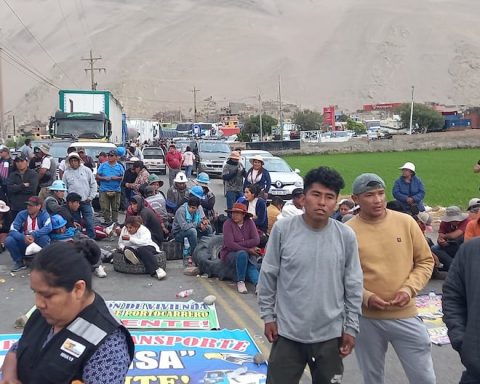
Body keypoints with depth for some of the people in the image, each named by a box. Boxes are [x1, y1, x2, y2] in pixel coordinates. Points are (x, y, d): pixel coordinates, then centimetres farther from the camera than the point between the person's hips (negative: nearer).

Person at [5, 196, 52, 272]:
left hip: (37, 243, -2)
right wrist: (23, 238, -33)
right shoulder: (21, 214, -6)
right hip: (23, 243, 2)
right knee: (9, 240, -23)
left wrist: (34, 235, -38)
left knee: (45, 238, -32)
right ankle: (19, 262, -2)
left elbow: (48, 227, -27)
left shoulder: (44, 214, -10)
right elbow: (13, 230, -15)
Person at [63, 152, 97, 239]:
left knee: (89, 223, -3)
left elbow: (93, 184, 3)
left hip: (86, 202, -1)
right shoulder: (66, 173, 5)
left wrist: (91, 197, -3)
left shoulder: (86, 170, 1)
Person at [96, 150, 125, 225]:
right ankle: (107, 221, 6)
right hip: (104, 190, -1)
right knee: (105, 208, -3)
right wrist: (104, 178, -12)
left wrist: (117, 178, -12)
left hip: (116, 190, 1)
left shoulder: (119, 166, 8)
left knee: (115, 208, 6)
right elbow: (97, 176, 5)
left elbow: (123, 177, 6)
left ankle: (115, 221, 15)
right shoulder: (103, 165, 7)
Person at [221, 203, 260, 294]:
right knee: (242, 254, -34)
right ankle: (240, 282, -23)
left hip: (248, 253, 2)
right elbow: (229, 244, -19)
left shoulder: (249, 223, -2)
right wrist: (247, 249, -20)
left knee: (252, 267, -28)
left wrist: (238, 244, -17)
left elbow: (256, 240, -12)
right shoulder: (228, 224, -10)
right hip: (230, 254, -2)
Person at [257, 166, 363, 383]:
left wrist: (351, 327, 3)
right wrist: (268, 316, 1)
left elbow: (353, 286, 1)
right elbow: (268, 276, -1)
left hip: (330, 334, 1)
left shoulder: (346, 236, -6)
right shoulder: (282, 229, -10)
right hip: (288, 332, -1)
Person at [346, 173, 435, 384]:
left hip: (405, 315, 1)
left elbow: (425, 261, 4)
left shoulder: (406, 222, -4)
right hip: (366, 318, -1)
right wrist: (366, 297, -16)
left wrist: (409, 289, -10)